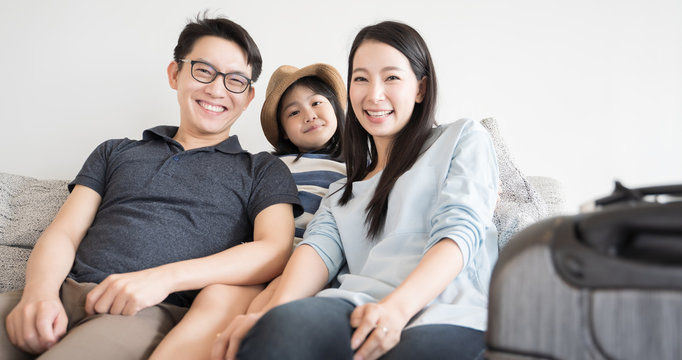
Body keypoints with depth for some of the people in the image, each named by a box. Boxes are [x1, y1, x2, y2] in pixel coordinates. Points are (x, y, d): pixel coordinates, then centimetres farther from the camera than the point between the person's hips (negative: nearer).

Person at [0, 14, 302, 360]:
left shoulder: (263, 171, 16)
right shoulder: (114, 153, 26)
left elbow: (275, 251, -2)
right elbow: (62, 234, 16)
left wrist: (164, 277, -15)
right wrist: (39, 292, -9)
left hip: (159, 310, -3)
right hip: (65, 298, 4)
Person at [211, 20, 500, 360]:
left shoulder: (464, 138, 17)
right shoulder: (345, 184, 29)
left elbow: (459, 230, 0)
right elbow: (321, 244, 9)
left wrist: (397, 306, -19)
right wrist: (273, 311, -14)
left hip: (448, 312, -2)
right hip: (361, 307, 3)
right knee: (285, 327, -33)